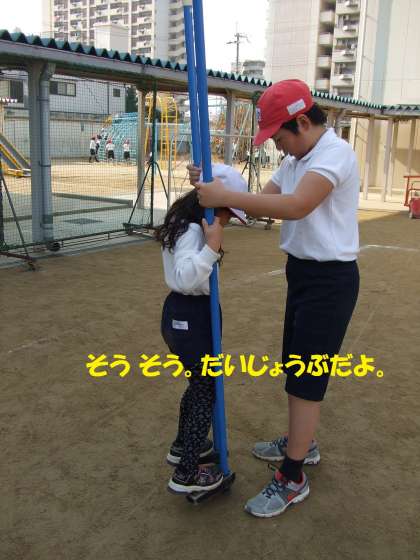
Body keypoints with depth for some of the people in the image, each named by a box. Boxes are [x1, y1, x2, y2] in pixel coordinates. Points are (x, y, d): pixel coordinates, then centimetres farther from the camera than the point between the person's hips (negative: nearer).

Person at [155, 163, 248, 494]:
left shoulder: (184, 224, 9)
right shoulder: (192, 231, -22)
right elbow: (185, 278, -36)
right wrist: (211, 248, -40)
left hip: (182, 312, 10)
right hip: (191, 317, -10)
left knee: (200, 383, 25)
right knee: (206, 390, 3)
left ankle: (183, 446, 43)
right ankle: (187, 474, 13)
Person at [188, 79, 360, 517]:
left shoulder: (334, 153, -20)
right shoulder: (296, 159, 11)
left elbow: (296, 206, -35)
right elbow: (263, 200, 5)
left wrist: (225, 196, -33)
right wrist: (213, 186, -10)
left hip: (329, 279, -10)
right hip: (302, 271, 10)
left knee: (305, 377, -4)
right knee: (295, 365, 20)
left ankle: (292, 478, 9)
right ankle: (302, 442, 40)